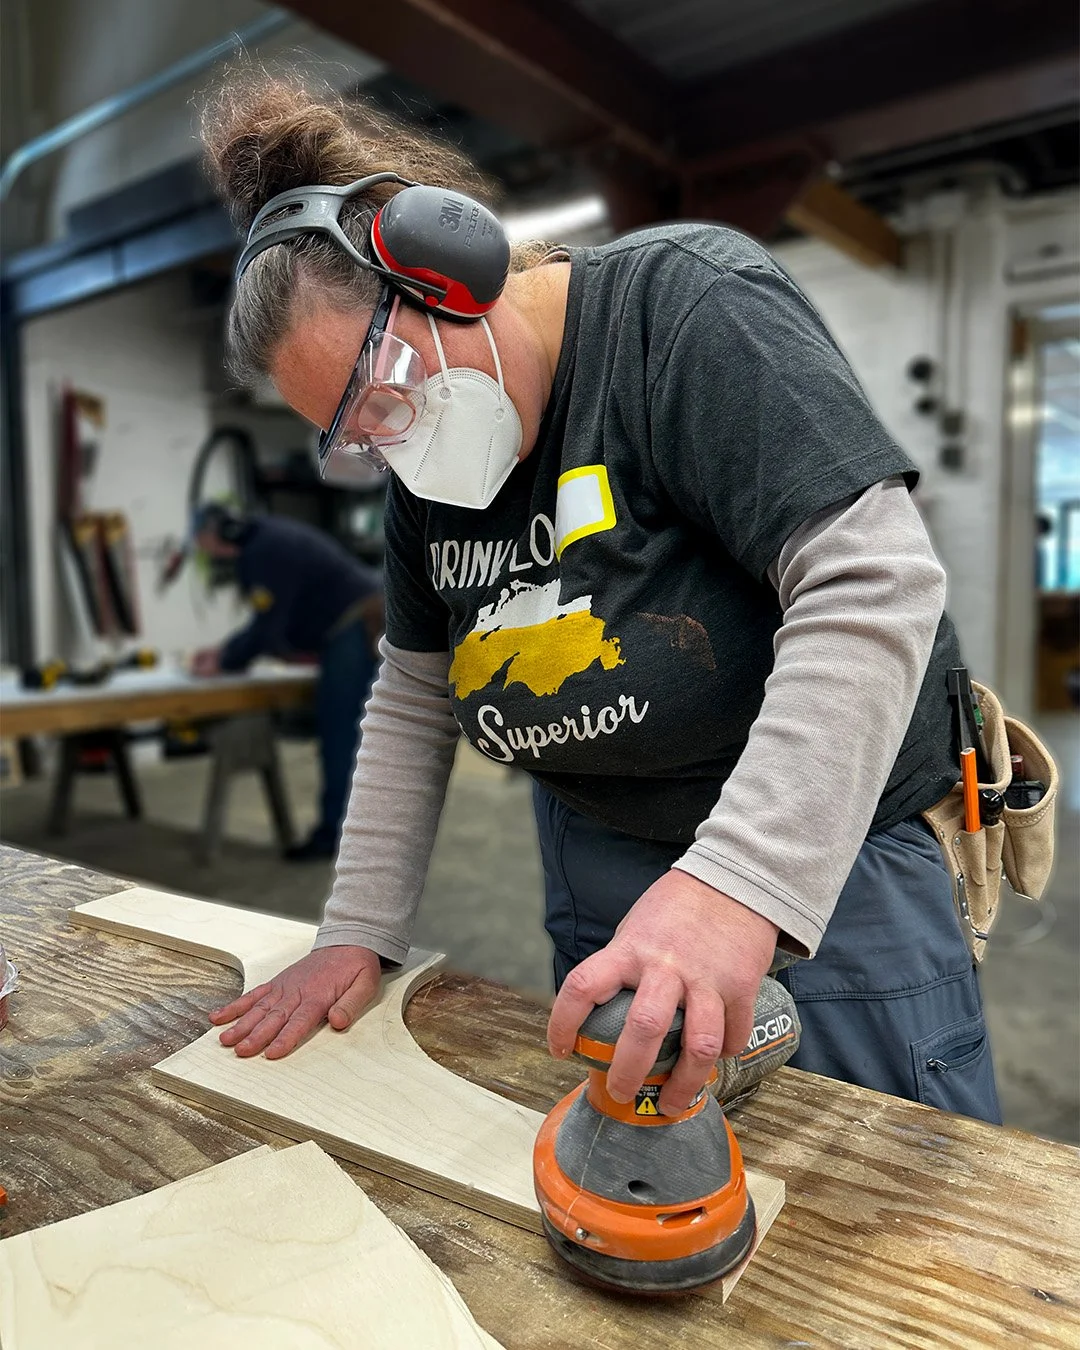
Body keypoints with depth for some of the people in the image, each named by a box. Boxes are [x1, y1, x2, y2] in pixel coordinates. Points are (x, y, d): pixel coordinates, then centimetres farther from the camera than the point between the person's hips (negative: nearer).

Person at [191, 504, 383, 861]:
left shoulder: (263, 552, -15)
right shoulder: (267, 537, 17)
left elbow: (269, 625, -14)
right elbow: (271, 618, 22)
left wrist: (224, 662, -1)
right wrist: (224, 650, 17)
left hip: (357, 626, -10)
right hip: (366, 619, 10)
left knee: (338, 731, -7)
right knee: (337, 726, 14)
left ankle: (333, 832, -1)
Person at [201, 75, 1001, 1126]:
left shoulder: (682, 304, -19)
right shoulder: (432, 467, 3)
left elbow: (874, 587, -28)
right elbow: (412, 701, 8)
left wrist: (739, 881, -35)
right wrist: (357, 933, 4)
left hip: (818, 857, -5)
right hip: (589, 862, 6)